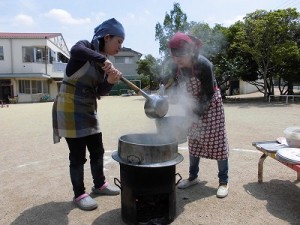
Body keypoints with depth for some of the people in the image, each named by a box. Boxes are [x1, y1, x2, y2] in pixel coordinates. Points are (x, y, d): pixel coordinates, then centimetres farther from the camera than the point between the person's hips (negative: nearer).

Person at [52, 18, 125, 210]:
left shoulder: (105, 63, 9)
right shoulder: (86, 46, -10)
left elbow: (100, 92, 0)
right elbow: (75, 51, -36)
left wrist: (111, 82, -17)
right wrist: (103, 59, -41)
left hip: (89, 111, 8)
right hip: (70, 110, -8)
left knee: (97, 151, 14)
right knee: (78, 155, 0)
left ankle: (99, 184, 33)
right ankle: (79, 194, 17)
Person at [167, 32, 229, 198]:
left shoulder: (204, 65, -27)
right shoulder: (176, 67, -10)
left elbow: (209, 94, -23)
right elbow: (177, 87, 4)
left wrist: (197, 114, -26)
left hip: (210, 105, -5)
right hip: (192, 107, 6)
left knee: (217, 140, -2)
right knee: (193, 140, 12)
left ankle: (223, 181, 11)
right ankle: (193, 177, 26)